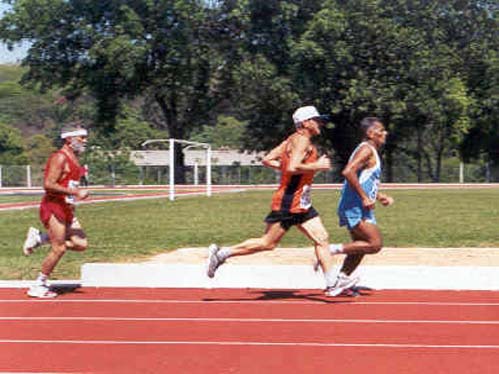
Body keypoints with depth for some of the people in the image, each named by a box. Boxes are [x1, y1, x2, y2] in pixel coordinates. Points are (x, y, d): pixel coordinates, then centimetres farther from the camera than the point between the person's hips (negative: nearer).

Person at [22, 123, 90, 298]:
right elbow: (48, 185, -23)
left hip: (67, 209, 9)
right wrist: (76, 193, -24)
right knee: (59, 249, -6)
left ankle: (39, 238, 13)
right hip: (53, 208, -9)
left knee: (81, 244, 2)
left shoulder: (73, 158, 14)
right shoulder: (59, 158, -15)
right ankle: (38, 286, 8)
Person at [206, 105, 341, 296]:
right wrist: (317, 165, -16)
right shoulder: (301, 139, -13)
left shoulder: (294, 140, 15)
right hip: (288, 202, -10)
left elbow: (267, 160, 15)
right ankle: (221, 253, 7)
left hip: (301, 203, 10)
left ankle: (332, 283, 3)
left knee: (322, 239, 3)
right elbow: (293, 167, -28)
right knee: (268, 243, -3)